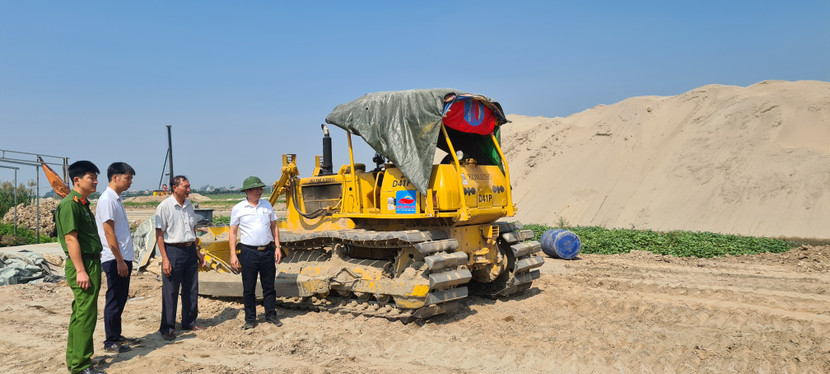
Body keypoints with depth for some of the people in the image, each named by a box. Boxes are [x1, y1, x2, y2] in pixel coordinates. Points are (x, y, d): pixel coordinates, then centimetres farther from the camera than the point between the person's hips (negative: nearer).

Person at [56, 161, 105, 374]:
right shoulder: (70, 204, -14)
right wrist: (81, 271, -22)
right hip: (82, 264, -10)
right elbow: (70, 238, -19)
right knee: (86, 315, -7)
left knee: (80, 313, 16)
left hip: (91, 263, 10)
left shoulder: (82, 204, 16)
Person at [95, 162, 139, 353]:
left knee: (120, 300, 16)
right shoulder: (107, 200, -15)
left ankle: (117, 336, 26)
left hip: (123, 258, 9)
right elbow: (109, 233, -19)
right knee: (114, 301, 0)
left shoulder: (116, 199, 14)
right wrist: (120, 260, -18)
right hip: (115, 259, -9)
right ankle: (110, 342, 10)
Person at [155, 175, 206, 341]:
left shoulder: (189, 205, 11)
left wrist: (197, 252, 19)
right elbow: (159, 234, -11)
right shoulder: (165, 206, -9)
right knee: (170, 291, 0)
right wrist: (165, 258, -16)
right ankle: (167, 327, 10)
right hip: (173, 251, -6)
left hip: (190, 250, 7)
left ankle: (189, 322, 25)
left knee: (191, 289, 12)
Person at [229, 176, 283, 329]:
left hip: (267, 251, 3)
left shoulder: (267, 205, 7)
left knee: (269, 286, 10)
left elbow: (274, 227, 13)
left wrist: (277, 247, 5)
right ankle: (250, 319, 16)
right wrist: (233, 255, -5)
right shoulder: (238, 209, -1)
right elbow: (233, 233, 1)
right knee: (248, 288, 4)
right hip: (248, 252, -2)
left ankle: (271, 315, 22)